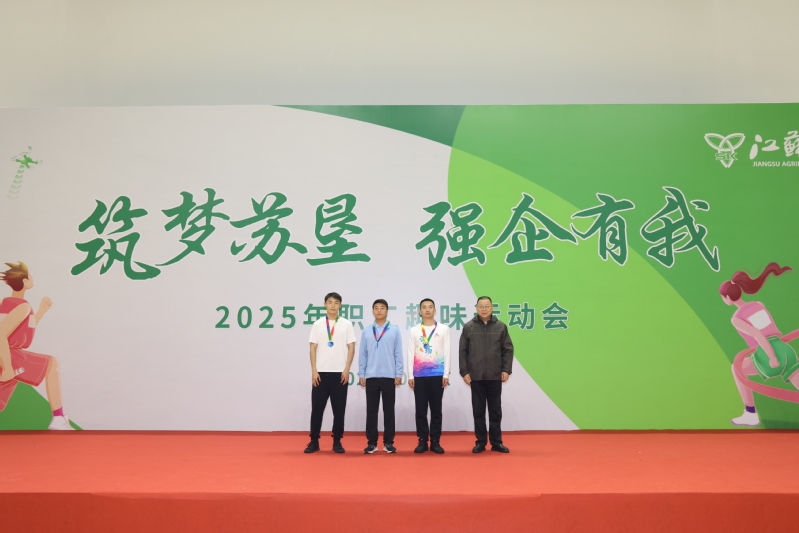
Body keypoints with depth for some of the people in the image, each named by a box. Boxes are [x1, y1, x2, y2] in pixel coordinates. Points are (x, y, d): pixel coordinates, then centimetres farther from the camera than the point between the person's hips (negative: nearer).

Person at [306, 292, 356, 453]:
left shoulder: (346, 324, 2)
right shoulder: (317, 324, 5)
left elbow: (351, 348, 1)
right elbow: (313, 348, 3)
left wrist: (347, 369, -8)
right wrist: (314, 370, -5)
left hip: (340, 373, -1)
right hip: (321, 372, 1)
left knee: (339, 409, 4)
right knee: (317, 408, 4)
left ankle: (337, 441, 14)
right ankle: (314, 441, 13)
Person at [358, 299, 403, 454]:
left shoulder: (394, 330, 2)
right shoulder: (366, 332, 6)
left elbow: (398, 354, 1)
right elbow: (362, 354, 6)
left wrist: (398, 374, -4)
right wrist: (361, 374, 1)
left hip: (389, 376, -1)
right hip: (371, 377, 1)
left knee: (388, 410, 4)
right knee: (371, 410, 4)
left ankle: (388, 442, 11)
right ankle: (371, 442, 11)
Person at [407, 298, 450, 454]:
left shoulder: (443, 329, 7)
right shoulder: (414, 331, 8)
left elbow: (446, 352, 4)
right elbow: (410, 354, 6)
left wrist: (446, 374, -2)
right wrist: (410, 375, 0)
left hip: (437, 375, 0)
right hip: (419, 375, 1)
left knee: (436, 409, 3)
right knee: (421, 410, 2)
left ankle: (435, 442, 9)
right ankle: (422, 441, 9)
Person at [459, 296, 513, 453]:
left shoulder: (500, 327, 3)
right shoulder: (468, 327, 1)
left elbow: (508, 350, 4)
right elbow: (462, 351, 1)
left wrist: (506, 370, -4)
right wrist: (464, 372, -4)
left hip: (495, 376, 0)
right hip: (476, 377, 0)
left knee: (495, 411, 8)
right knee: (478, 411, 7)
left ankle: (497, 443, 17)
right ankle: (480, 443, 16)